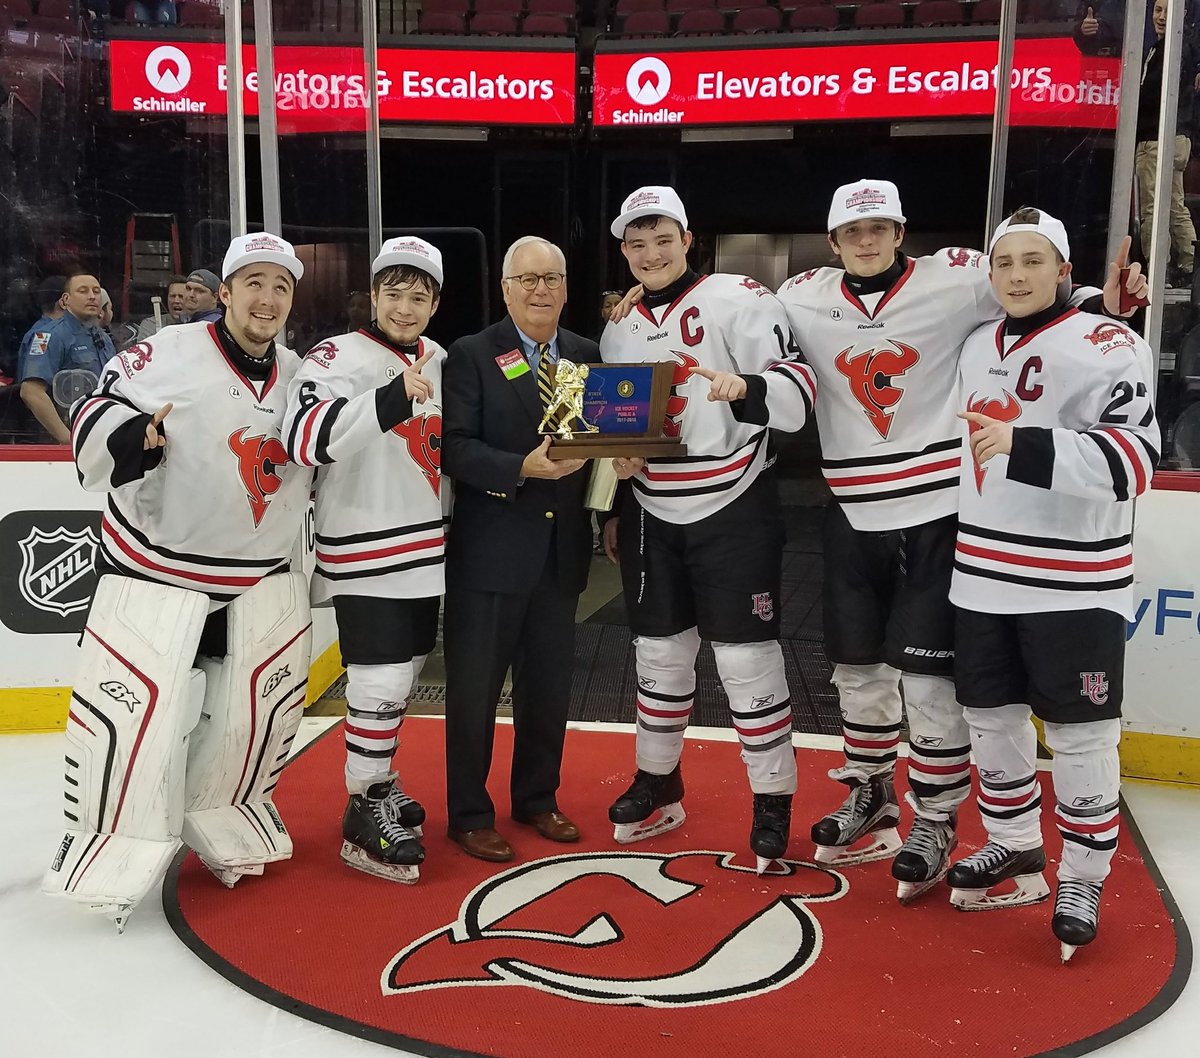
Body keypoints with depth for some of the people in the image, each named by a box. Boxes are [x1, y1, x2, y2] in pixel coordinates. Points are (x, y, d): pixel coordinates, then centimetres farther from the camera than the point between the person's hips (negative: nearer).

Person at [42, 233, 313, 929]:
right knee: (135, 715, -9)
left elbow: (312, 468, 19)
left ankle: (226, 826, 33)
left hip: (260, 579, 6)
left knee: (265, 705, 11)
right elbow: (94, 432, -15)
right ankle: (107, 857, 11)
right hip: (156, 572, -5)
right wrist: (133, 439, -34)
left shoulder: (297, 377, 5)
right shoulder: (169, 357, -14)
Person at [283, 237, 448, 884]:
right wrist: (390, 399, -41)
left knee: (404, 673, 18)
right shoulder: (337, 358, -13)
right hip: (365, 552, -8)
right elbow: (305, 438, -32)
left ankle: (376, 775, 37)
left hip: (426, 549, 8)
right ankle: (364, 818, 6)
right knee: (381, 684, -8)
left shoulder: (440, 362, 10)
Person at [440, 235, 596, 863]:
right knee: (475, 687, 5)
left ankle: (538, 798, 34)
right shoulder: (471, 356, -5)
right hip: (490, 551, -5)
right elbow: (454, 448, -13)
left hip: (562, 551, 5)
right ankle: (469, 815, 20)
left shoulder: (586, 356, 9)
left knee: (550, 685, 16)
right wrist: (522, 468, -25)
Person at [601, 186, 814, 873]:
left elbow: (798, 378, -17)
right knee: (660, 653, 14)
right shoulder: (620, 332, 12)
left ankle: (774, 802, 15)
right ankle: (659, 787, 32)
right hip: (653, 514, 6)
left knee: (748, 658, -2)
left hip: (734, 508, -5)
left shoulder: (738, 300, -8)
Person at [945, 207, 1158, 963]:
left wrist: (1029, 446, -32)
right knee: (991, 716, 14)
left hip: (1074, 580, -6)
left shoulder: (1109, 346, -11)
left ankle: (1083, 879, 19)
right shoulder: (977, 347, 11)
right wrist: (962, 542, 22)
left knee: (1079, 734, 2)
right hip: (983, 574, 7)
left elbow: (1134, 458, -22)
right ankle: (1014, 847, 33)